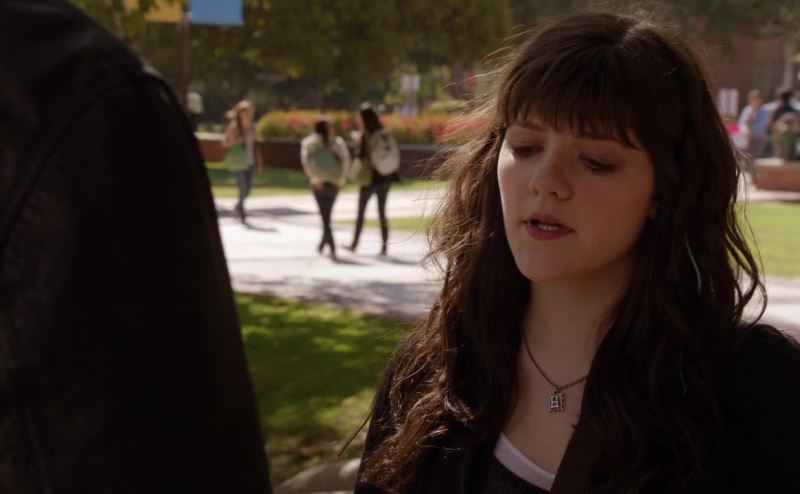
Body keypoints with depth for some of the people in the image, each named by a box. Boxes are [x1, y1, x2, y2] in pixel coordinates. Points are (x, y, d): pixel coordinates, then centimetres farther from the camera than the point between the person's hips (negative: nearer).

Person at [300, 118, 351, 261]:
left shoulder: (308, 142, 7)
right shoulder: (337, 142, 9)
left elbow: (306, 161, -10)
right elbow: (346, 159, -6)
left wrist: (315, 179, -11)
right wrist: (342, 179, -4)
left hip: (319, 183, -2)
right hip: (334, 183, 2)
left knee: (325, 217, -3)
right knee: (327, 213, 20)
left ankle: (332, 248, -14)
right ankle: (323, 243, 29)